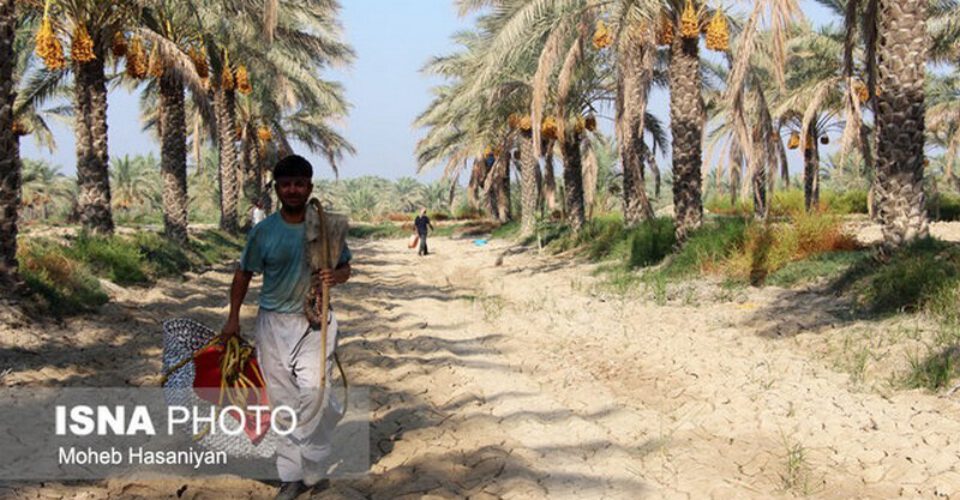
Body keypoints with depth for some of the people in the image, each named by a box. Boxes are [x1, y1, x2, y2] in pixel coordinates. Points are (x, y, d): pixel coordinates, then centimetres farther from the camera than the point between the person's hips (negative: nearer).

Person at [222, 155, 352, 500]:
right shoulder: (263, 231, -3)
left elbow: (346, 266, 6)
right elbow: (244, 274, 7)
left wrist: (337, 275, -17)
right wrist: (233, 318, 7)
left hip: (314, 321, -1)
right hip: (273, 322, 1)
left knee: (312, 390, -15)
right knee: (282, 399, 5)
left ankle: (310, 467, 3)